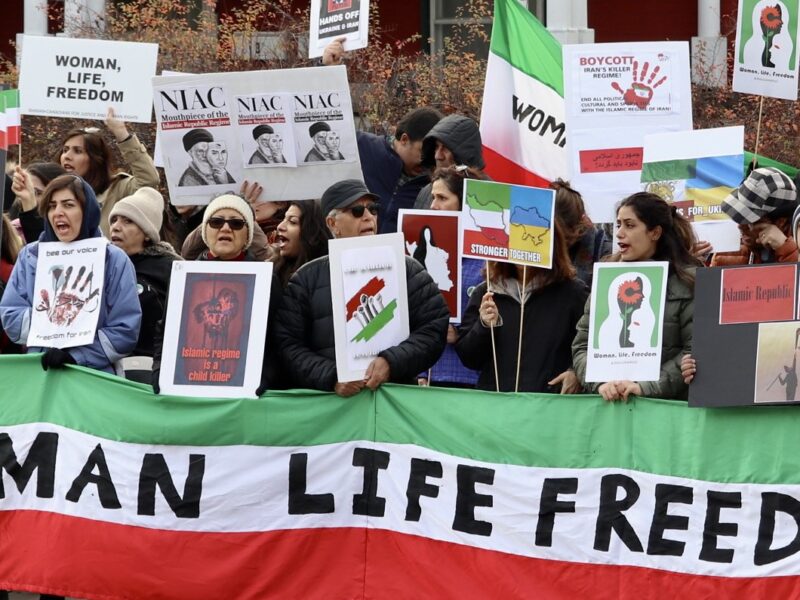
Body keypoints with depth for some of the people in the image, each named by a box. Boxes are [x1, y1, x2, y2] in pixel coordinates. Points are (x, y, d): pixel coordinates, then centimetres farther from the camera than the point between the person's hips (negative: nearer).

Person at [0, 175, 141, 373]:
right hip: (38, 371, 3)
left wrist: (75, 355, -13)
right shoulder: (30, 256, 11)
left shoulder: (114, 260, 2)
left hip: (95, 374, -3)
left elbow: (126, 331, -3)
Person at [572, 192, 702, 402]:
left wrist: (645, 387, -13)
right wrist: (601, 383, -7)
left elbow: (694, 351, -5)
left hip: (668, 403, -3)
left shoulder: (687, 281, 2)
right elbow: (582, 347, 11)